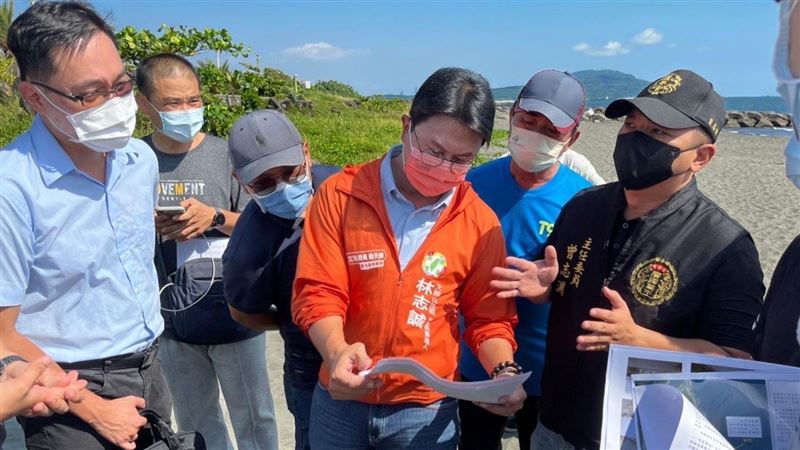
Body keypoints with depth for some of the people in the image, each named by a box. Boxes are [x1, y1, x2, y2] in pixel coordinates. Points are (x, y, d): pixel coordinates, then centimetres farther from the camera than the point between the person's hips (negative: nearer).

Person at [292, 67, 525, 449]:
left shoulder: (480, 223, -5)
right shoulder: (340, 195, -9)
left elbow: (488, 317, 1)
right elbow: (318, 292, -12)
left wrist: (504, 371, -17)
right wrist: (337, 352, -30)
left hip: (427, 411, 1)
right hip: (340, 399, 0)